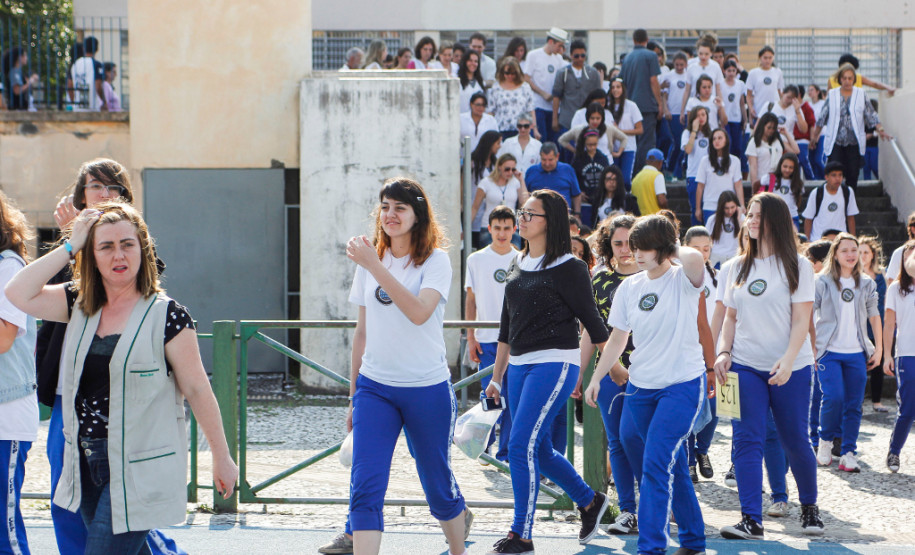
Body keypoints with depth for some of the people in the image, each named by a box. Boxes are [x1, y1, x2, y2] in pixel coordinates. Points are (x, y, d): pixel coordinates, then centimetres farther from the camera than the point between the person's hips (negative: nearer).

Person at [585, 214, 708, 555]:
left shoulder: (682, 281, -9)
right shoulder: (629, 288, 7)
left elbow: (694, 258, -33)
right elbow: (618, 338, 14)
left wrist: (675, 249, -12)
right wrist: (596, 378, 9)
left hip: (683, 383, -6)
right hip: (640, 386, 6)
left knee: (656, 463, -16)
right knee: (671, 465, 13)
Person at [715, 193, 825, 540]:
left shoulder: (796, 265, -2)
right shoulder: (739, 267, 11)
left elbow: (801, 320, -7)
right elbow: (731, 317, 14)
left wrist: (787, 361, -19)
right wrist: (724, 352, -2)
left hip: (790, 369, -3)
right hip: (746, 367, 3)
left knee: (795, 440, 4)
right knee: (747, 440, -7)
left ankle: (809, 507, 27)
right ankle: (751, 521, -10)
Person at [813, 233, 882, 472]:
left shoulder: (866, 284, 10)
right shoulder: (822, 281, 0)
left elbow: (874, 316, 16)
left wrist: (878, 348, 11)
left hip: (857, 353, 3)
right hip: (829, 351, -3)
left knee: (854, 404, 0)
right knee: (833, 397, -17)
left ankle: (849, 454, 6)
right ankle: (825, 440, 6)